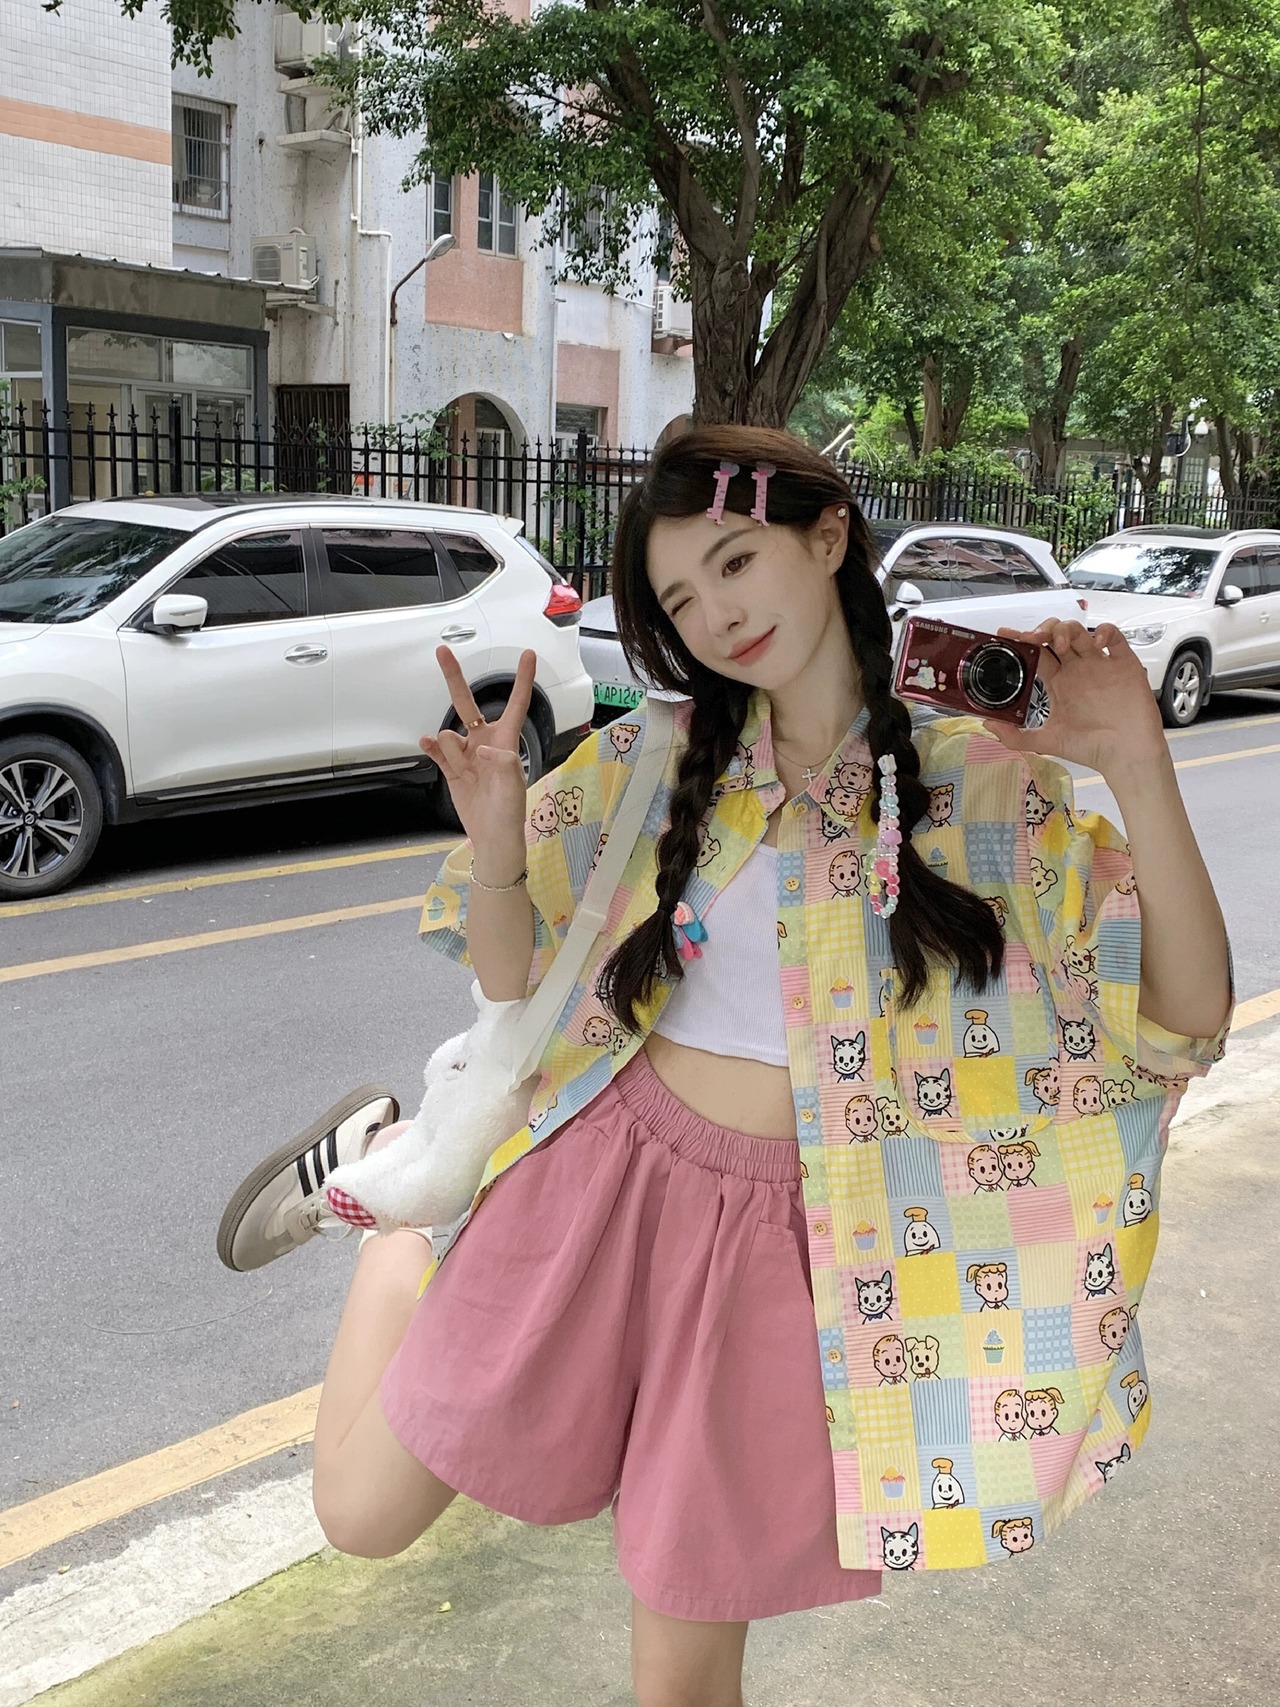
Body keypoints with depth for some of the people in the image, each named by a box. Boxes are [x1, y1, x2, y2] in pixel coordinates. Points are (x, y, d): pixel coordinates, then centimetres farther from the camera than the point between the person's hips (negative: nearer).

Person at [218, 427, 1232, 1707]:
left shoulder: (986, 789, -6)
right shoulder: (657, 766, -1)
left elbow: (1185, 1016, -9)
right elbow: (523, 989, 4)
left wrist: (1140, 774, -21)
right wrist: (495, 847, -15)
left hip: (789, 1247, -1)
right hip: (605, 1183, 1)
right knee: (361, 1514, 16)